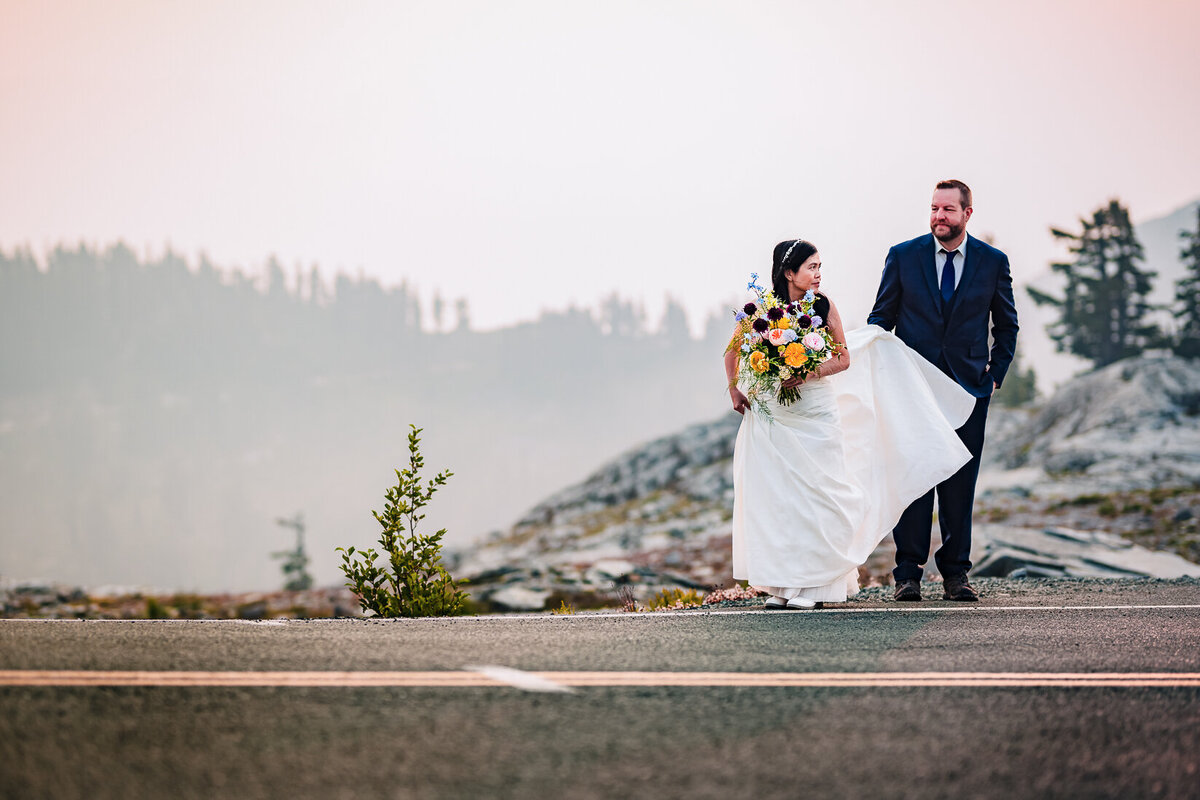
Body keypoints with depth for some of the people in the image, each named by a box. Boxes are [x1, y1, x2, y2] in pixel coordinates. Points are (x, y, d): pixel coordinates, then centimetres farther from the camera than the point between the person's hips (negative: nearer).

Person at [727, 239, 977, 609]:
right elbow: (733, 350, 11)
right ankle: (781, 584, 8)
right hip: (773, 414, 0)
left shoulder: (823, 307, -2)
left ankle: (810, 583, 3)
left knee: (814, 495, -4)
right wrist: (735, 391, 5)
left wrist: (807, 374, -13)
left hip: (816, 413, 0)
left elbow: (843, 358, 1)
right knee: (774, 497, 1)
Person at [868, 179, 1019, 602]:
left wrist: (995, 374, 8)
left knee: (960, 484, 2)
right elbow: (880, 319, 8)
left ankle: (956, 573, 9)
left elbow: (1006, 325, 15)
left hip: (968, 386, 1)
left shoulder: (993, 262, 4)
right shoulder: (902, 256, 2)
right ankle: (908, 574, 0)